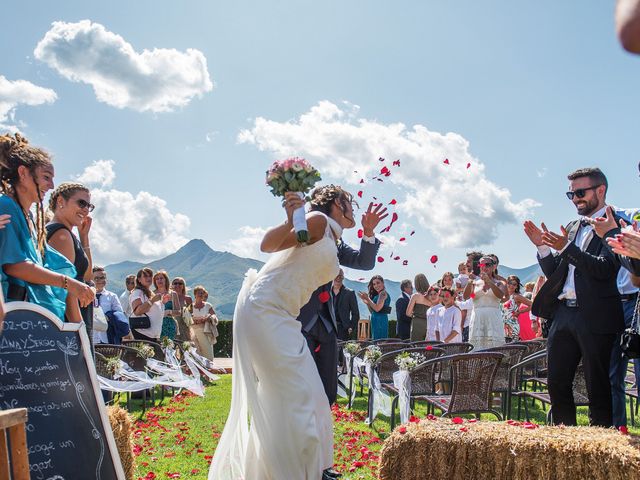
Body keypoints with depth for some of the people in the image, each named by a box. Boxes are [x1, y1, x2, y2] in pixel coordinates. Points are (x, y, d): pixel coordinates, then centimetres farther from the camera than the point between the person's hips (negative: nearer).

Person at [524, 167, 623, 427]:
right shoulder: (572, 228, 18)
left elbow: (605, 269, -18)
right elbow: (554, 272, 16)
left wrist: (567, 248, -23)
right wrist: (543, 247, 1)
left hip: (595, 317, -7)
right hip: (563, 314, 7)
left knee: (597, 387, 1)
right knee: (557, 384, 10)